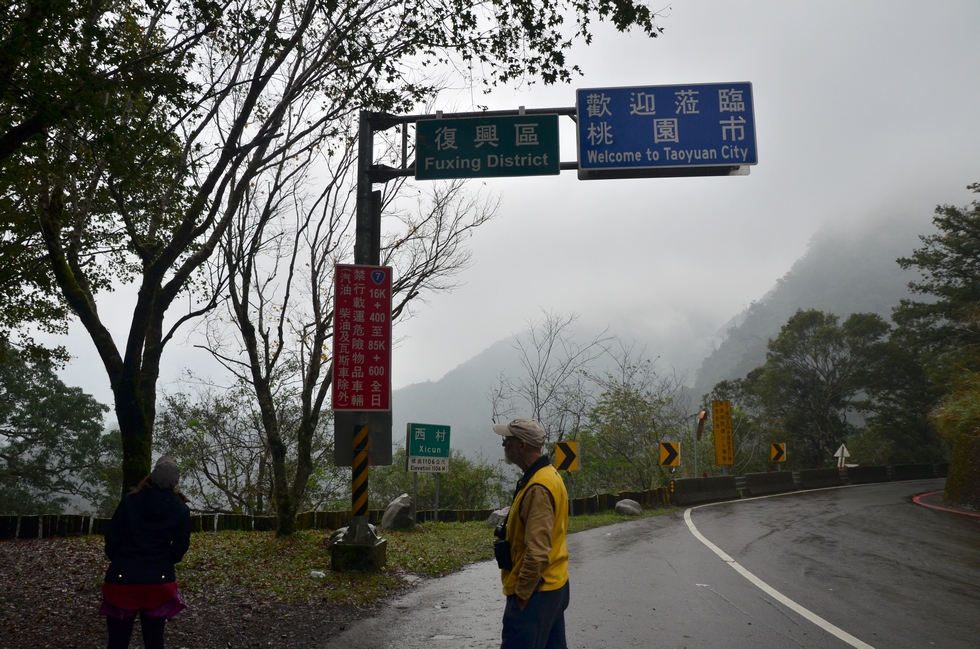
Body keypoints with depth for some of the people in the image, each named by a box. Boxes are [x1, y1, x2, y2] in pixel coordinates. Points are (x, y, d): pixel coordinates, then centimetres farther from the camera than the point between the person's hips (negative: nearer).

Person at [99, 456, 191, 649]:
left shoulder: (130, 500, -5)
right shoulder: (180, 510, -5)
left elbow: (112, 537, -1)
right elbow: (180, 547, 0)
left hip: (122, 577, 0)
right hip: (159, 580, 1)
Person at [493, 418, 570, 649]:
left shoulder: (538, 488, -23)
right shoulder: (548, 474, 9)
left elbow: (537, 553, -27)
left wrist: (521, 594, -19)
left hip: (535, 592, -10)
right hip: (553, 586, 10)